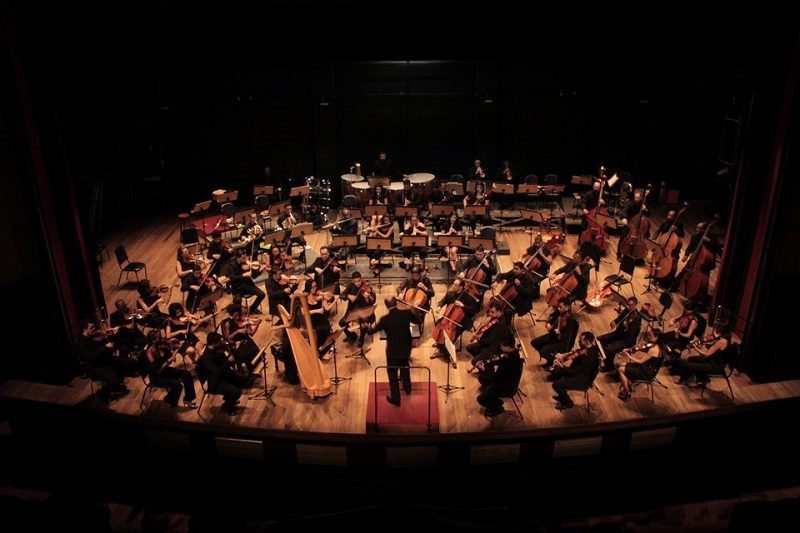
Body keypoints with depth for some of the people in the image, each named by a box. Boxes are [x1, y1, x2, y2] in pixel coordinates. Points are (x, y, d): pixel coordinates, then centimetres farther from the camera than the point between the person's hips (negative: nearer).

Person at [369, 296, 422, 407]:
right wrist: (413, 311, 18)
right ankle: (407, 388, 51)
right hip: (406, 348, 4)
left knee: (392, 374, 13)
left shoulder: (385, 319, -23)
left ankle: (395, 399, 21)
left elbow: (373, 330, -7)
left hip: (393, 350, -4)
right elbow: (418, 321, 3)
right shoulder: (407, 313, -17)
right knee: (405, 367, 31)